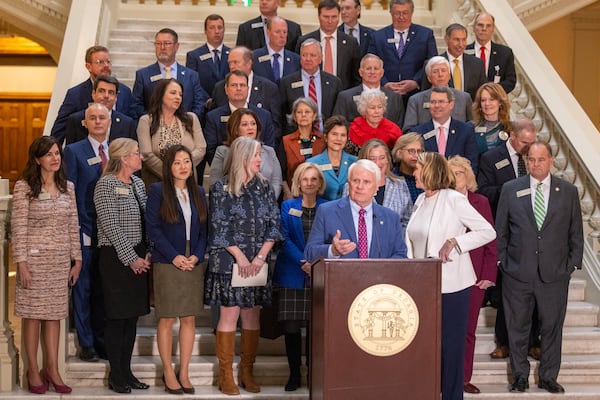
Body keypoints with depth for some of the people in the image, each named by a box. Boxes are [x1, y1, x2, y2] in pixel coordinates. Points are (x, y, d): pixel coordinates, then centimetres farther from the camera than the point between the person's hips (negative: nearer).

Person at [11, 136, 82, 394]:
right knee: (33, 315, 3)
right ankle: (33, 371, 13)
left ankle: (52, 369, 15)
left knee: (55, 314, 7)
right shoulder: (24, 187, -5)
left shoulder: (68, 187, 8)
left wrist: (77, 260, 8)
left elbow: (73, 226, 10)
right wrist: (21, 262, -13)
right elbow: (18, 227, -8)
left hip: (61, 260, 4)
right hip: (34, 258, -4)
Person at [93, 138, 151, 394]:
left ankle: (126, 371, 20)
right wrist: (131, 258, -14)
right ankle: (116, 375, 10)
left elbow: (145, 220, 11)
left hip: (139, 259, 7)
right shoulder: (106, 185, -10)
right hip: (116, 258, -7)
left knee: (132, 316, 10)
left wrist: (148, 254, 0)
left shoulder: (138, 183, 12)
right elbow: (111, 227, -15)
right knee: (117, 317, 0)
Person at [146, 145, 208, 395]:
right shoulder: (158, 191, -2)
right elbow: (153, 228, -7)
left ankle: (184, 373, 14)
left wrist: (197, 256, -5)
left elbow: (204, 229, 11)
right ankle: (168, 373, 11)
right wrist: (174, 257, -12)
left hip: (194, 264, 4)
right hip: (167, 264, -4)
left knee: (189, 319, 5)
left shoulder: (198, 193, 12)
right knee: (167, 319, 0)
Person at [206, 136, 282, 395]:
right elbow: (219, 228, -6)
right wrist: (240, 256, -10)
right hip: (228, 262, -4)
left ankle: (247, 372, 15)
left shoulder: (264, 187, 9)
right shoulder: (221, 189, -3)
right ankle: (226, 374, 5)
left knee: (252, 316, 6)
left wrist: (260, 257, -6)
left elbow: (273, 224, 5)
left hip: (257, 262, 4)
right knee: (230, 315, -3)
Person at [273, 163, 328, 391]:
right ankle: (294, 374, 10)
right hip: (292, 275, 0)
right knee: (292, 326, 0)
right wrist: (303, 262, -14)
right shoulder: (288, 207, 7)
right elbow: (285, 239, -2)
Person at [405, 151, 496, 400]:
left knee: (451, 344, 1)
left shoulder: (454, 199, -9)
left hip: (451, 284, -6)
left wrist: (454, 242, -18)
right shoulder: (420, 201, 12)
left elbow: (489, 232, -9)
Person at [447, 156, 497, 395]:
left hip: (474, 275, 2)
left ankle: (464, 378, 15)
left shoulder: (481, 202, 7)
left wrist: (489, 275, -1)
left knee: (468, 329, 6)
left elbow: (490, 240, 6)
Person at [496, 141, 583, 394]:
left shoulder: (568, 191, 4)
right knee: (518, 327, 8)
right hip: (517, 273, 0)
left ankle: (548, 377, 23)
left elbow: (576, 233, 8)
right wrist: (502, 261, 2)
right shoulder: (510, 190, 3)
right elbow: (500, 231, 7)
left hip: (554, 273, 0)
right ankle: (520, 376, 22)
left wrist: (573, 264, 3)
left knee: (552, 327, 8)